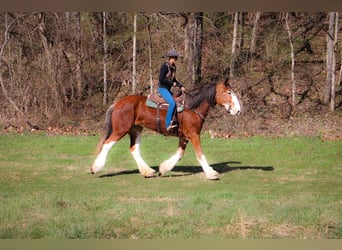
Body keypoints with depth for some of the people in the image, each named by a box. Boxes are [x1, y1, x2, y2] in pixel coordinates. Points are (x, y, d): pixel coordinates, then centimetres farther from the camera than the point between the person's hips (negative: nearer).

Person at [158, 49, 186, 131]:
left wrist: (181, 86, 6)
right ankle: (168, 124, -28)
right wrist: (172, 83, -15)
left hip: (168, 89, 10)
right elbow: (161, 79, -20)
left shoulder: (173, 67, 11)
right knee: (172, 103, -27)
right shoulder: (165, 66, -15)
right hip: (163, 88, -10)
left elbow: (174, 79, 21)